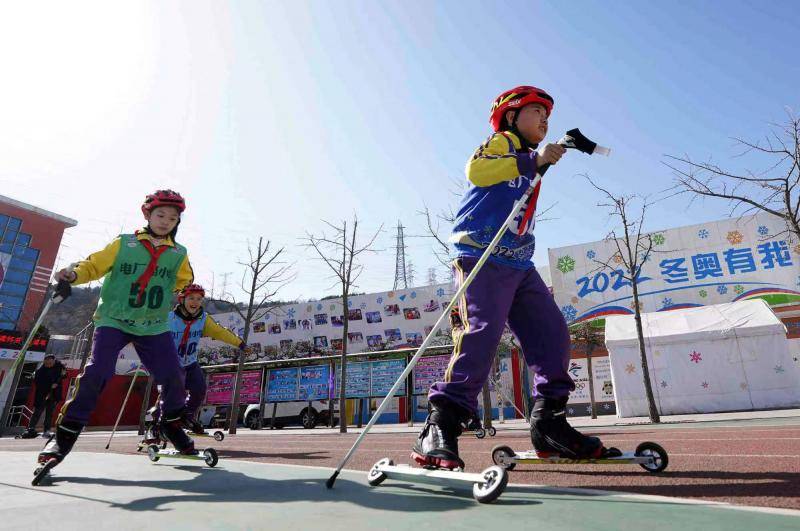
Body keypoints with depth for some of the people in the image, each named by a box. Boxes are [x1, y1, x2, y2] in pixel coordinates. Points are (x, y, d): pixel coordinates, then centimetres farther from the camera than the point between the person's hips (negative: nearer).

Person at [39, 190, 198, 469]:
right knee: (96, 373, -15)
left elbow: (185, 282, 16)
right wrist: (74, 274, -18)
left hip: (155, 326, 2)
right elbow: (94, 265, 1)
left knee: (173, 375, -3)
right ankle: (64, 435, 4)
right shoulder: (124, 244, 0)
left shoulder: (179, 254, 7)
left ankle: (172, 423, 22)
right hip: (114, 320, -2)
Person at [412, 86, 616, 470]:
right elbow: (476, 170, -20)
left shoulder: (529, 162, 30)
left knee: (553, 334, 1)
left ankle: (549, 426, 9)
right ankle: (438, 431, -18)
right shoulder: (502, 141, 6)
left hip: (520, 265, 9)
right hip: (482, 257, -9)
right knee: (480, 336, -22)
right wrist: (533, 160, -21)